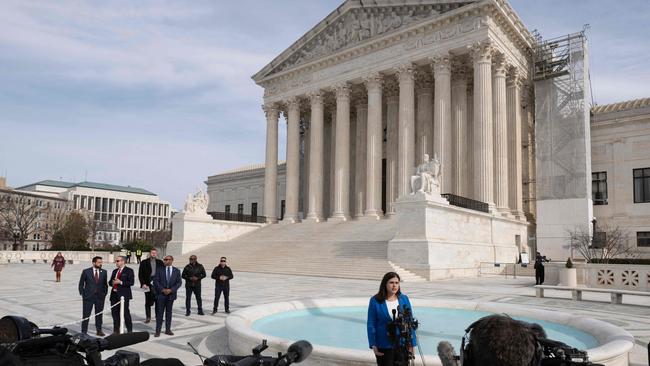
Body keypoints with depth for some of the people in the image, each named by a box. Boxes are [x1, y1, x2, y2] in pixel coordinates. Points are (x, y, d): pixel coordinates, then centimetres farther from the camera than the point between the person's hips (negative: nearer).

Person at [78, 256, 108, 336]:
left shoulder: (104, 272, 3)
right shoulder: (86, 271, -3)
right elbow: (81, 284, 3)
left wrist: (104, 294, 4)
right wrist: (82, 294, -3)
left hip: (100, 297, 2)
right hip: (88, 296, -2)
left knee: (99, 314, 9)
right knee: (86, 315, 1)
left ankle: (99, 331, 20)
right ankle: (84, 331, 11)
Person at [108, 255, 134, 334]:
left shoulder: (129, 271, -3)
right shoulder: (115, 271, 17)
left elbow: (131, 282, -12)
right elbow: (110, 282, 21)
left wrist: (120, 282, -18)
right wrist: (112, 282, -3)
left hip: (124, 295, -7)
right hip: (114, 294, 7)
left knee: (125, 312, -3)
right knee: (114, 312, 8)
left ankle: (129, 330, 7)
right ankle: (116, 330, 19)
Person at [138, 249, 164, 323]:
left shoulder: (160, 263, 9)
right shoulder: (144, 263, 3)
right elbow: (140, 274, 2)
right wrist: (143, 283, -7)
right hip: (148, 285, -1)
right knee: (148, 302, 4)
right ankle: (148, 317, 15)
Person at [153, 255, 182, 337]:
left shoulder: (176, 271, 2)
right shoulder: (160, 270, 1)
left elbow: (179, 282, -1)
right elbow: (156, 281, -2)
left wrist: (171, 290, -13)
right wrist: (162, 289, -13)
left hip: (171, 294, 1)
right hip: (161, 294, -1)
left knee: (169, 312, 9)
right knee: (160, 312, 0)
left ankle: (168, 329, 18)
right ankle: (158, 330, 6)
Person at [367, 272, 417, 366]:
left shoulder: (404, 299, 0)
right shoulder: (375, 301, -7)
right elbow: (371, 325, -3)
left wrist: (411, 344, 2)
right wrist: (373, 345, -7)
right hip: (384, 347, -2)